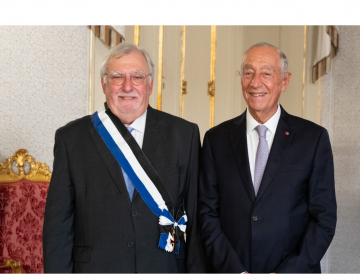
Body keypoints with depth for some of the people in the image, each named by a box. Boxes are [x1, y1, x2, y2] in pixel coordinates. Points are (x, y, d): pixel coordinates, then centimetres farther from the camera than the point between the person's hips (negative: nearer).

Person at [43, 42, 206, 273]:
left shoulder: (184, 134, -3)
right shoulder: (71, 138, -3)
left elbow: (195, 218, -2)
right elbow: (58, 223, -2)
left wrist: (196, 271, -5)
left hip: (165, 269, 1)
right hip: (95, 266, 0)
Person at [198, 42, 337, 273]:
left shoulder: (314, 138, -6)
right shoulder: (217, 139, -2)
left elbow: (324, 217, -6)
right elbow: (208, 213, -2)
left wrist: (286, 272, -14)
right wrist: (235, 271, -12)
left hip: (293, 271, -1)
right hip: (229, 270, 1)